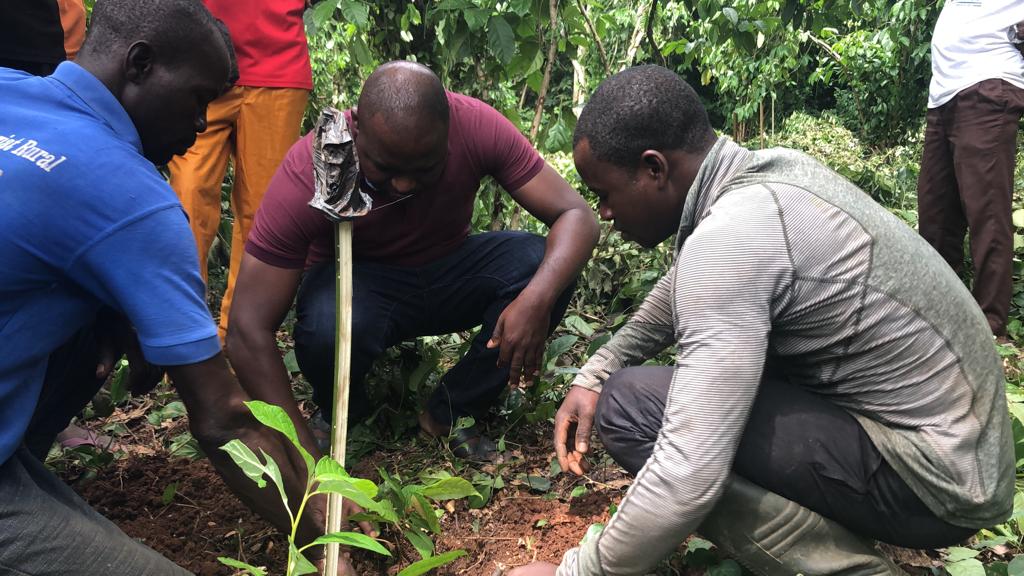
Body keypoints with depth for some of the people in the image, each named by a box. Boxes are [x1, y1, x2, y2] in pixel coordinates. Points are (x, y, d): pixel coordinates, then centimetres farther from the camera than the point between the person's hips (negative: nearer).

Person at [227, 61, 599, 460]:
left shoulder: (477, 126, -24)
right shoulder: (308, 171, -30)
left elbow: (576, 216, -21)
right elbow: (248, 333, -31)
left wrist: (537, 299, -43)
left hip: (447, 271, 3)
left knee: (539, 262, -26)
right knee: (329, 327, -37)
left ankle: (449, 413, -7)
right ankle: (348, 420, -1)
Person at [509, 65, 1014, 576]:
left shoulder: (728, 239, -27)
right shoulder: (764, 171, 1)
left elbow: (689, 475, -30)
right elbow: (681, 289, 19)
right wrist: (593, 374, 8)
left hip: (932, 477, -9)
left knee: (628, 407, -17)